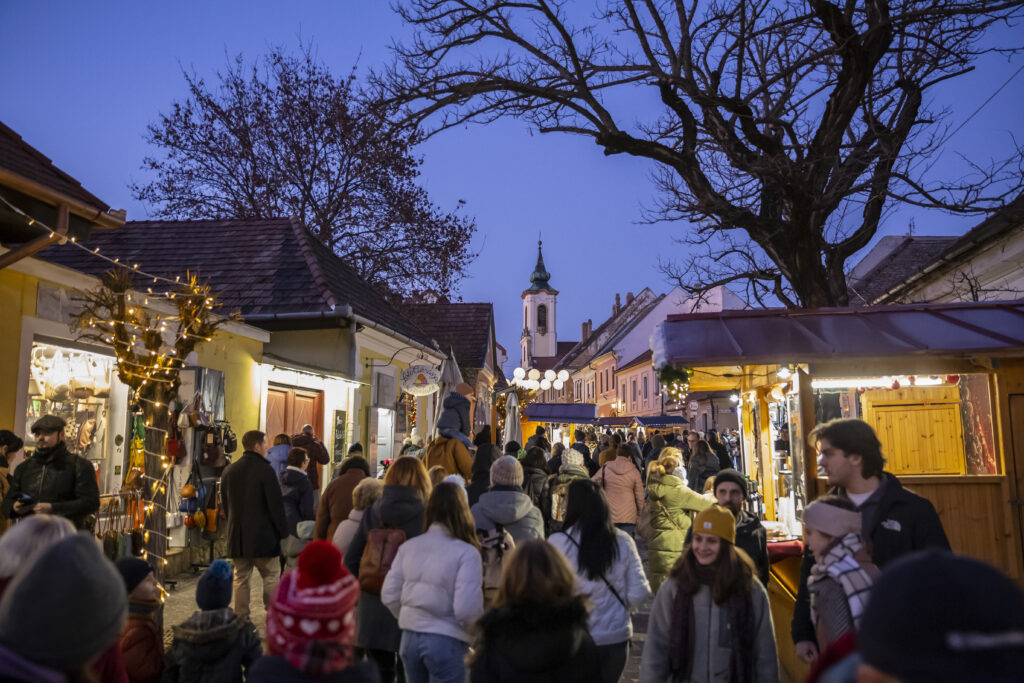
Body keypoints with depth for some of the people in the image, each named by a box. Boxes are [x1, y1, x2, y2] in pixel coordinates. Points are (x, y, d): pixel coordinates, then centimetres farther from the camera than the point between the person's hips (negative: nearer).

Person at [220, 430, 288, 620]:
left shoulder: (229, 471, 7)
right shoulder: (265, 470, -13)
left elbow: (224, 504, 16)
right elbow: (276, 504, -14)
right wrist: (282, 531, -4)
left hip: (237, 536, 5)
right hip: (263, 536, -5)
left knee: (240, 578, 12)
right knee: (271, 576, 6)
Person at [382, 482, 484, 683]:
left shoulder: (408, 546, 1)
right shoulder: (466, 552, -15)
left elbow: (389, 595, 3)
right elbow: (466, 608, -20)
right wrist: (478, 630, 0)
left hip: (410, 638, 5)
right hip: (447, 641, -5)